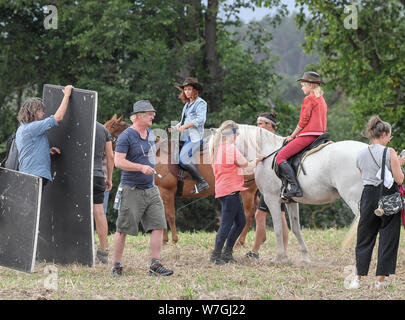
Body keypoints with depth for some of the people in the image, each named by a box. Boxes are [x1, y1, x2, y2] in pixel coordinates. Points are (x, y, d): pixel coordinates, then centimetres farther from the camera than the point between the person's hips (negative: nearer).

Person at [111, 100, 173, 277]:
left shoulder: (150, 133, 14)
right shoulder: (126, 136, -11)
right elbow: (119, 162, -19)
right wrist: (141, 167, -26)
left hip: (150, 189, 7)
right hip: (131, 190, -7)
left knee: (158, 226, -3)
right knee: (123, 230, -2)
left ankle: (155, 265, -2)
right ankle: (116, 266, 8)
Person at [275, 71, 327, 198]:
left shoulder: (309, 99, -7)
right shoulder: (322, 100, 21)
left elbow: (303, 121, -11)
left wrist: (292, 136, -1)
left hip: (307, 135, -10)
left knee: (280, 157, -14)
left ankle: (295, 187, -27)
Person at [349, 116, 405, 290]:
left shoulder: (361, 154, 4)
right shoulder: (389, 152, -11)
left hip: (368, 196, 4)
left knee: (364, 237, 13)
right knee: (388, 237, 7)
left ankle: (357, 278, 5)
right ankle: (380, 279, 7)